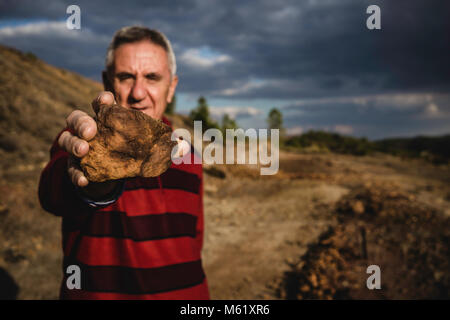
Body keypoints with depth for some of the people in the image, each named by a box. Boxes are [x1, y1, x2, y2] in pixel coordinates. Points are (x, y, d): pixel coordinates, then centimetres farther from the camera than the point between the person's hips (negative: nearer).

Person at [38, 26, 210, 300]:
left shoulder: (188, 156, 1)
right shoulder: (82, 144, -12)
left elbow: (195, 238, 10)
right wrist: (94, 186, -53)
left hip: (185, 292, 4)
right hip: (99, 290, -3)